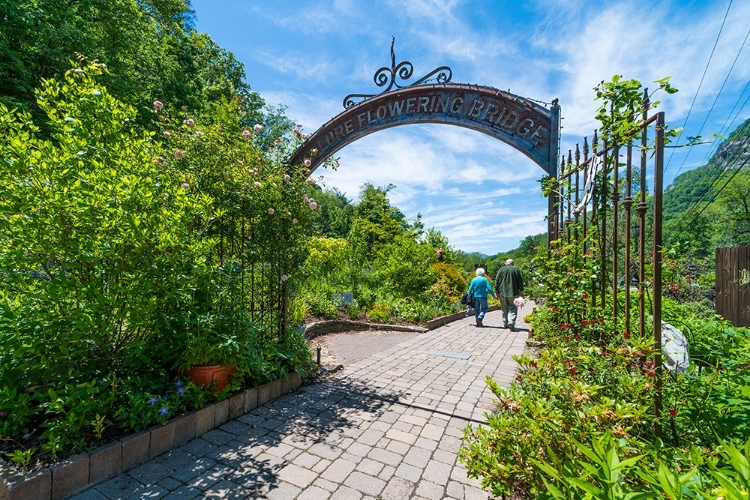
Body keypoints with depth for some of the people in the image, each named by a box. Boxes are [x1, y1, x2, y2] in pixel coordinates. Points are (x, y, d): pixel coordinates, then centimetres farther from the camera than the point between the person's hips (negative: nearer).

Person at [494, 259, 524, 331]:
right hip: (513, 292, -2)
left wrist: (496, 291, 6)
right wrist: (521, 291, 11)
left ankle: (505, 324, 19)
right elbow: (520, 281, 3)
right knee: (513, 308, 2)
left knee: (505, 309, 12)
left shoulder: (501, 269, 5)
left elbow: (497, 281, 2)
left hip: (502, 293, 2)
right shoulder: (516, 270, 3)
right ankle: (511, 322, -16)